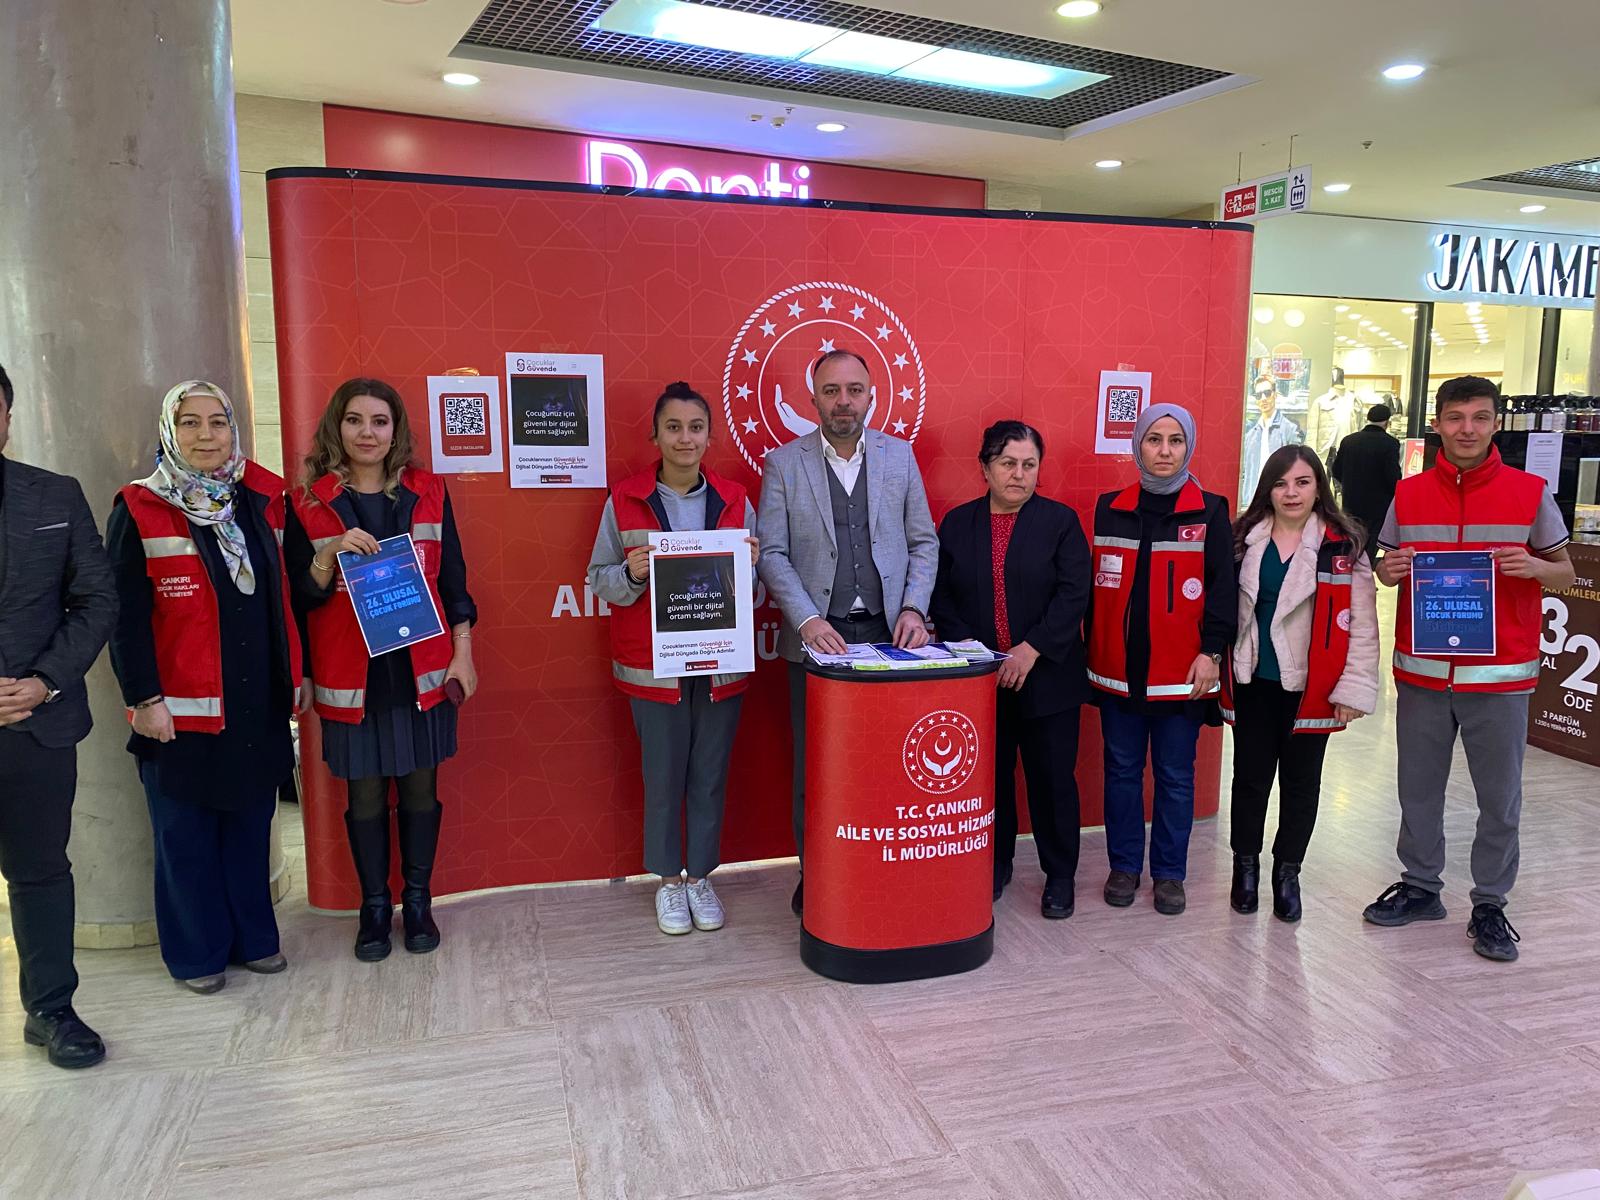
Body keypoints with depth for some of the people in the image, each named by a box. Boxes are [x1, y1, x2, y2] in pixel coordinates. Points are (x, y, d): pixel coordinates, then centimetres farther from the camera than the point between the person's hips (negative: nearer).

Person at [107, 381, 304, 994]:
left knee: (251, 824, 14)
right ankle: (197, 952, 23)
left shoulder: (260, 502, 6)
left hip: (257, 706, 4)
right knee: (186, 835, 8)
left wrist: (294, 676, 9)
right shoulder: (139, 510, -6)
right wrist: (144, 698, -12)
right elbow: (126, 616, -8)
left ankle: (254, 937, 29)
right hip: (182, 710, -4)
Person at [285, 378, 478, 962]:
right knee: (365, 796, 8)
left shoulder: (427, 492, 4)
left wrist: (463, 655, 3)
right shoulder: (309, 501, 0)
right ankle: (374, 905, 26)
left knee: (420, 788, 9)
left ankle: (418, 899, 26)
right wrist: (333, 554, -20)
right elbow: (300, 596, -2)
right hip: (350, 674, -1)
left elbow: (453, 579, 7)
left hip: (422, 670, 1)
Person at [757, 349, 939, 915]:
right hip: (818, 634, -1)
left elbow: (923, 542, 9)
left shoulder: (900, 455, 8)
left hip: (888, 632, 1)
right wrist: (807, 620, -14)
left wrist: (913, 608, -5)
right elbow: (771, 553, -2)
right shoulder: (783, 463, 2)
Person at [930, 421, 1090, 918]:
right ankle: (994, 867, 27)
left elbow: (1073, 594, -8)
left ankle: (1060, 876, 21)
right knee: (990, 776, 10)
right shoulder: (957, 523, 7)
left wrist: (1031, 649, -17)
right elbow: (941, 594, 4)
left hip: (1046, 676, -1)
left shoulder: (1061, 521, 1)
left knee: (1053, 778, 5)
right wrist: (965, 646, -10)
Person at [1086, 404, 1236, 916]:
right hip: (1119, 667, 2)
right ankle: (1124, 866, 24)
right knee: (1122, 771, 11)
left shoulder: (1210, 512, -1)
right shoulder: (1110, 508, 5)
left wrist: (1211, 652, -9)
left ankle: (1169, 873, 20)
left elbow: (1222, 588, -2)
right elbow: (1095, 584, 8)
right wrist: (1091, 650, 8)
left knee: (1175, 776, 7)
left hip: (1182, 671, -2)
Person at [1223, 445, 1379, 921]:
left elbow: (1361, 624, -6)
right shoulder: (1243, 540, 3)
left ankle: (1287, 871, 27)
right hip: (1252, 683, 2)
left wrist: (1354, 688, -11)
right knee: (1250, 776, 10)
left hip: (1310, 687, -1)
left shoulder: (1343, 546, -5)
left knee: (1301, 780, 10)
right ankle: (1246, 863, 28)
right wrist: (1216, 667, 3)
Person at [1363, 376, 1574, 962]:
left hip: (1500, 674, -2)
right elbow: (1386, 566, 12)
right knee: (1418, 788, 13)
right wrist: (1389, 571, -11)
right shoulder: (1408, 494, 3)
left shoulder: (1531, 492, -2)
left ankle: (1490, 904, 22)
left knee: (1500, 797, 7)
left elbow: (1566, 572, 4)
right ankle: (1420, 886, 29)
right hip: (1422, 672, 2)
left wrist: (1534, 568, -17)